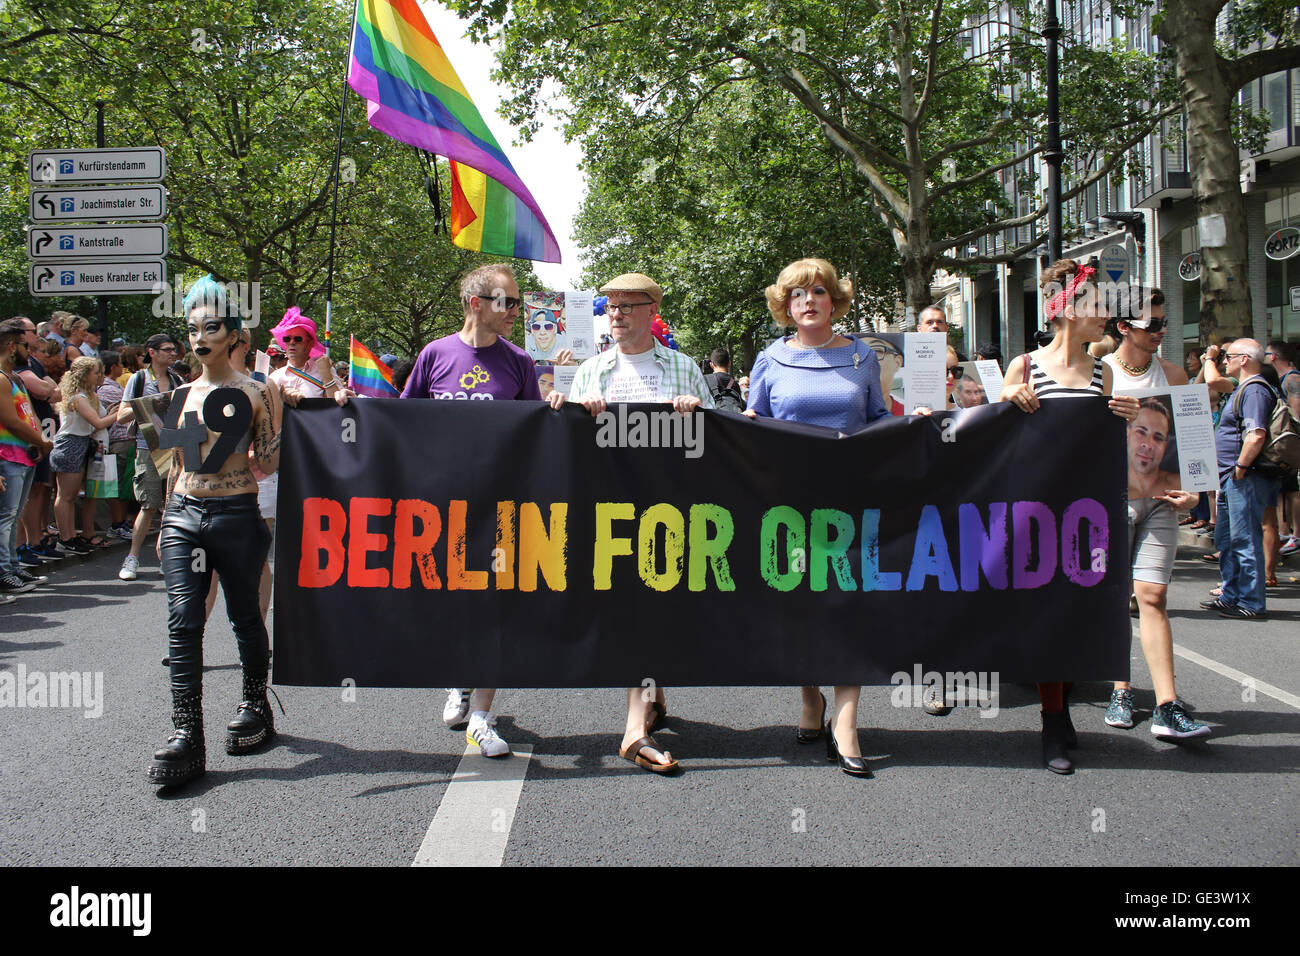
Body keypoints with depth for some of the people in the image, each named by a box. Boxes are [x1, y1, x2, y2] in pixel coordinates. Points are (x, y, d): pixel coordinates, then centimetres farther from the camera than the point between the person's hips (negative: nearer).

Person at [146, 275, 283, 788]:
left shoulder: (255, 392, -3)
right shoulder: (185, 393, 11)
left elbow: (269, 463, -4)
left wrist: (277, 414, -15)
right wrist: (167, 523, 18)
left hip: (236, 515, -4)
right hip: (183, 514, 4)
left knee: (244, 615, 9)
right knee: (183, 620, -6)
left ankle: (255, 706, 30)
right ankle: (186, 733, -6)